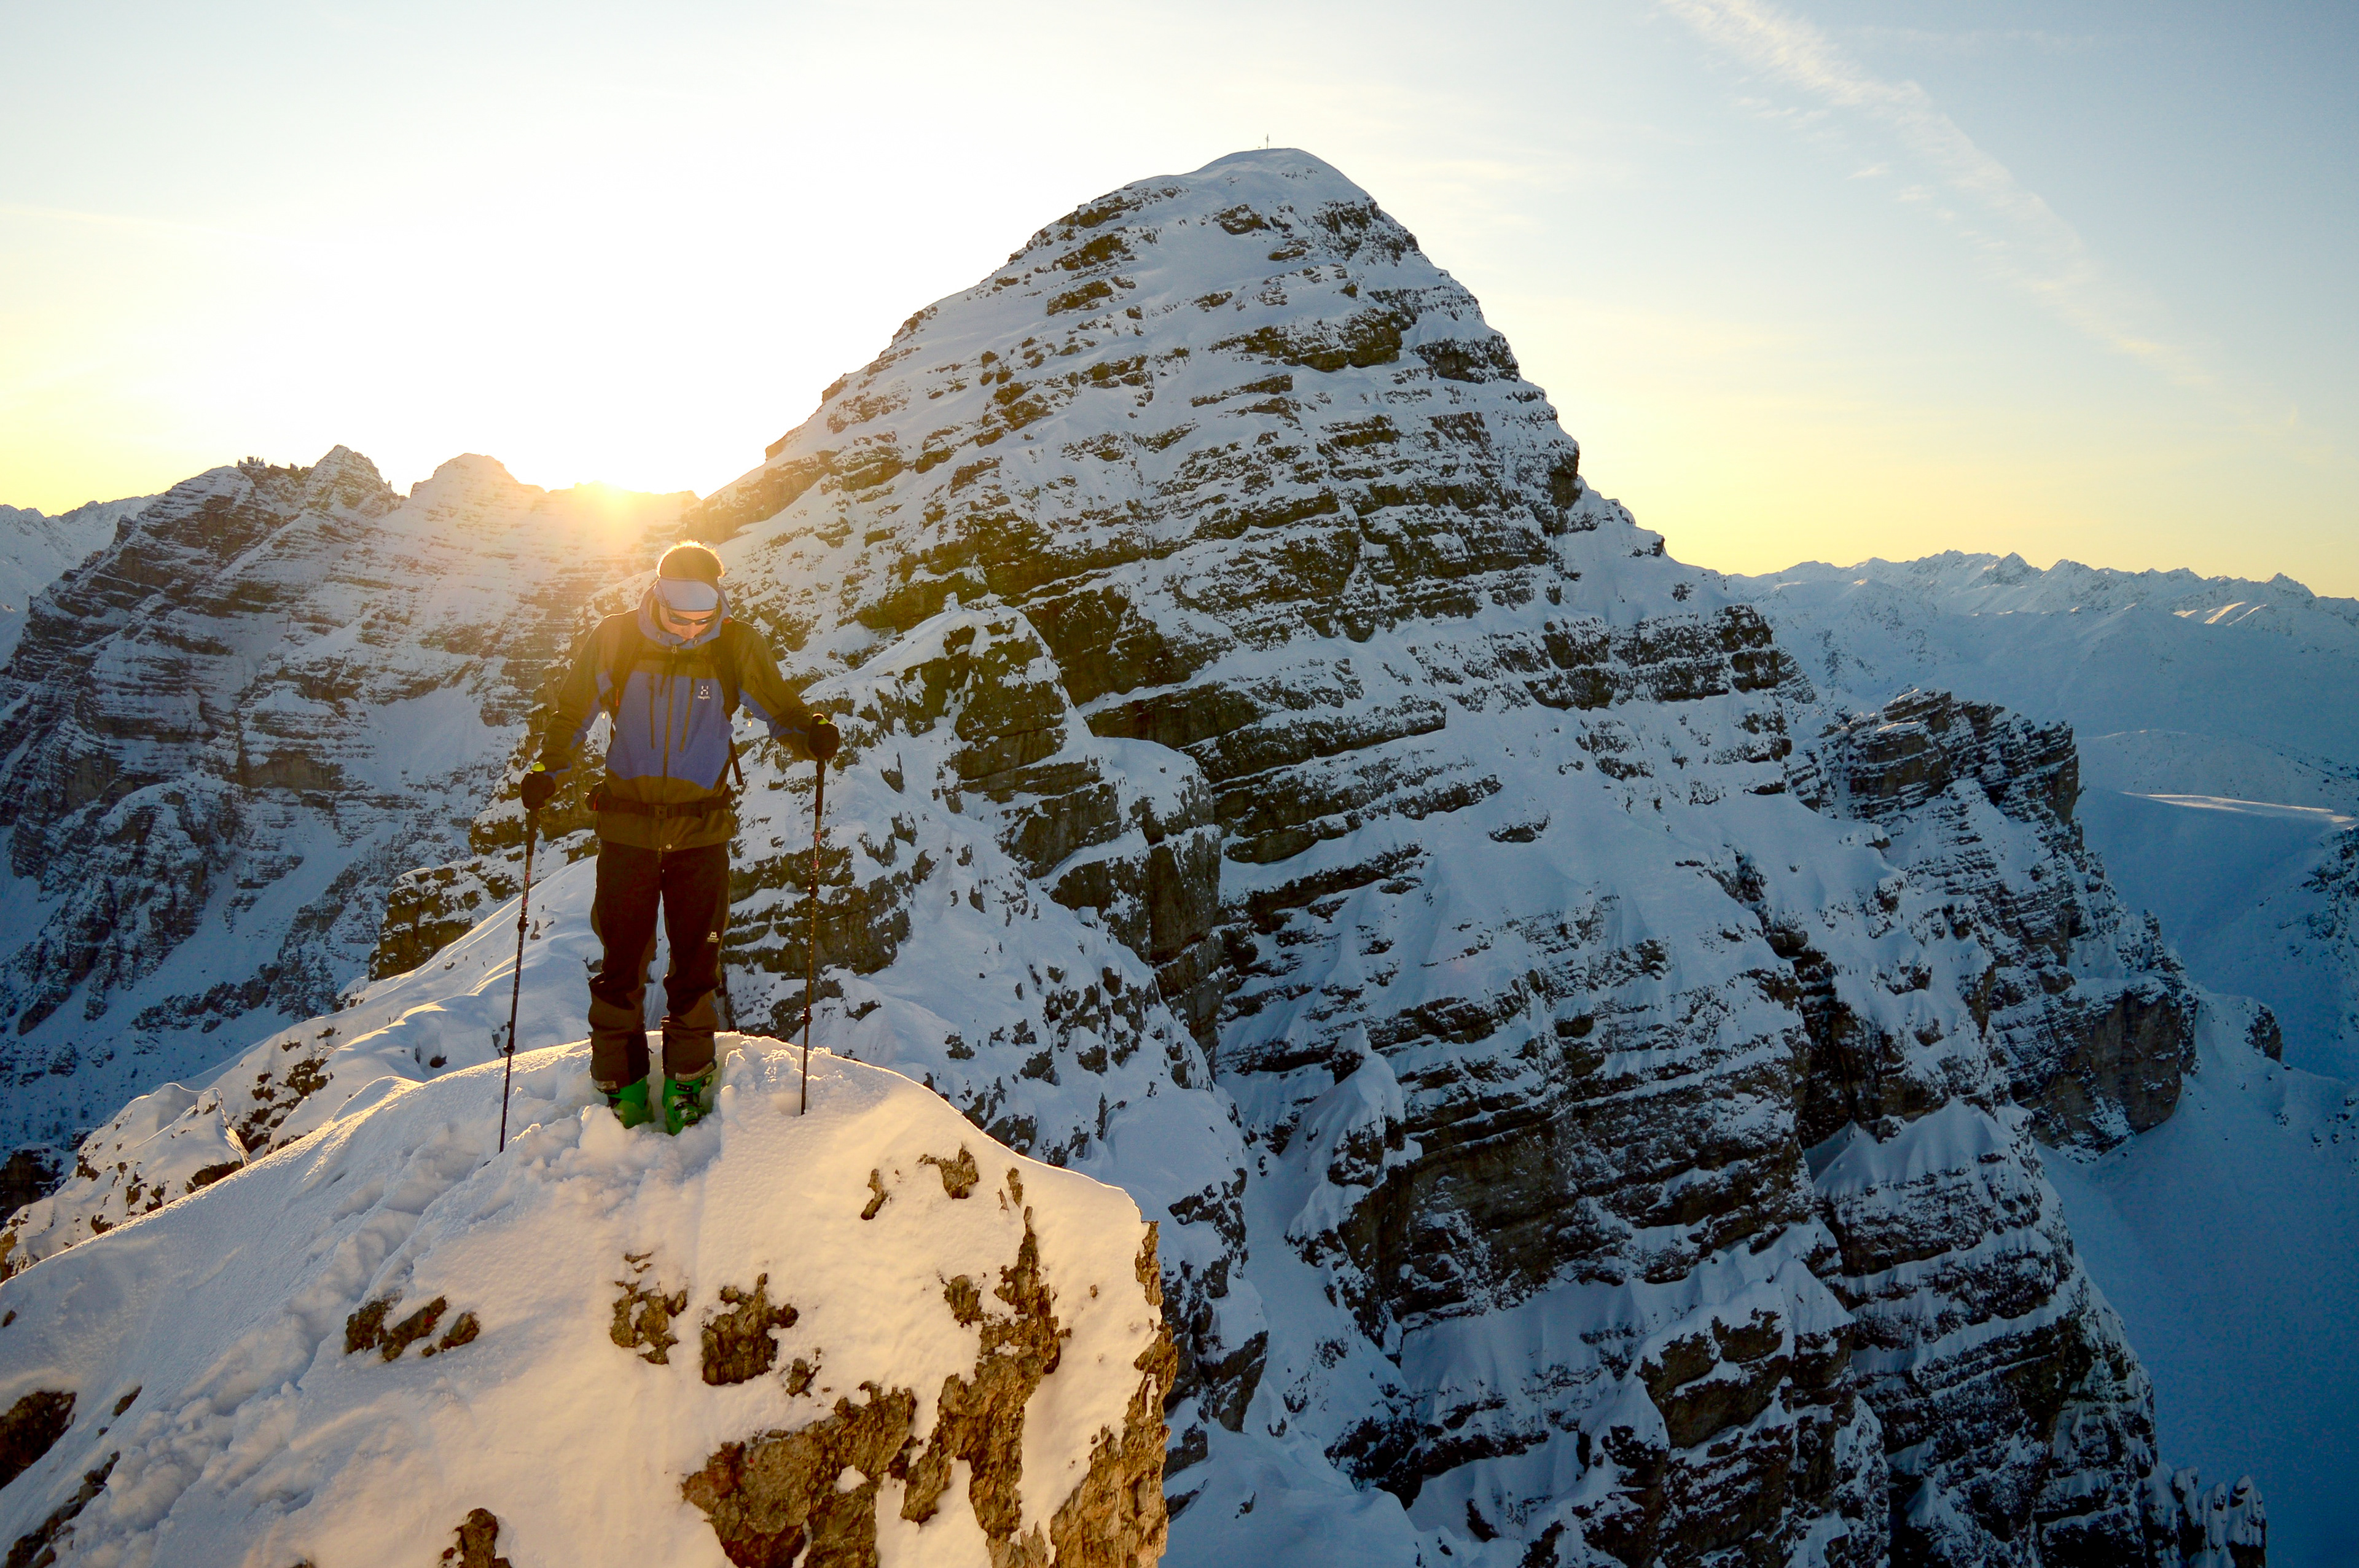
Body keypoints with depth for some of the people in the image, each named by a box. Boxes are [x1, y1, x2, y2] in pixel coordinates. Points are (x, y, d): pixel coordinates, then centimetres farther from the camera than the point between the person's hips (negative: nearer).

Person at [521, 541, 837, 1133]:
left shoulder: (737, 647, -5)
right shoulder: (616, 639, -4)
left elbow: (781, 708, 2)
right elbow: (572, 710, 8)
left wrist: (812, 733, -21)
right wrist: (549, 770, -6)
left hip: (703, 827, 0)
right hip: (627, 823, 0)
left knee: (696, 960, 4)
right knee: (623, 958, 3)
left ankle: (687, 1078, 22)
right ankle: (621, 1080, 21)